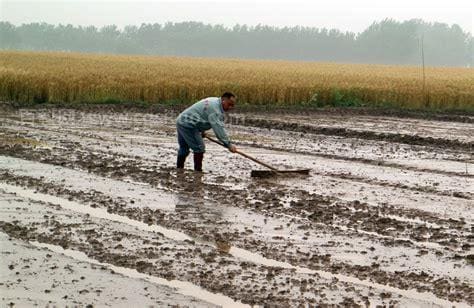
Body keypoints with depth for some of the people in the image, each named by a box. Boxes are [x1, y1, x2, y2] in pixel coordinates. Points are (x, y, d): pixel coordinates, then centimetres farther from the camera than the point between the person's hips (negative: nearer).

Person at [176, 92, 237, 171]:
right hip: (188, 125, -11)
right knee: (199, 148, -9)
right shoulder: (214, 108, -20)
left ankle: (179, 168, 32)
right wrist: (229, 145, -27)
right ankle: (198, 171, -6)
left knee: (184, 147, 22)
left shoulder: (214, 102, 13)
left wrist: (202, 131, 26)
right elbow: (218, 128, -27)